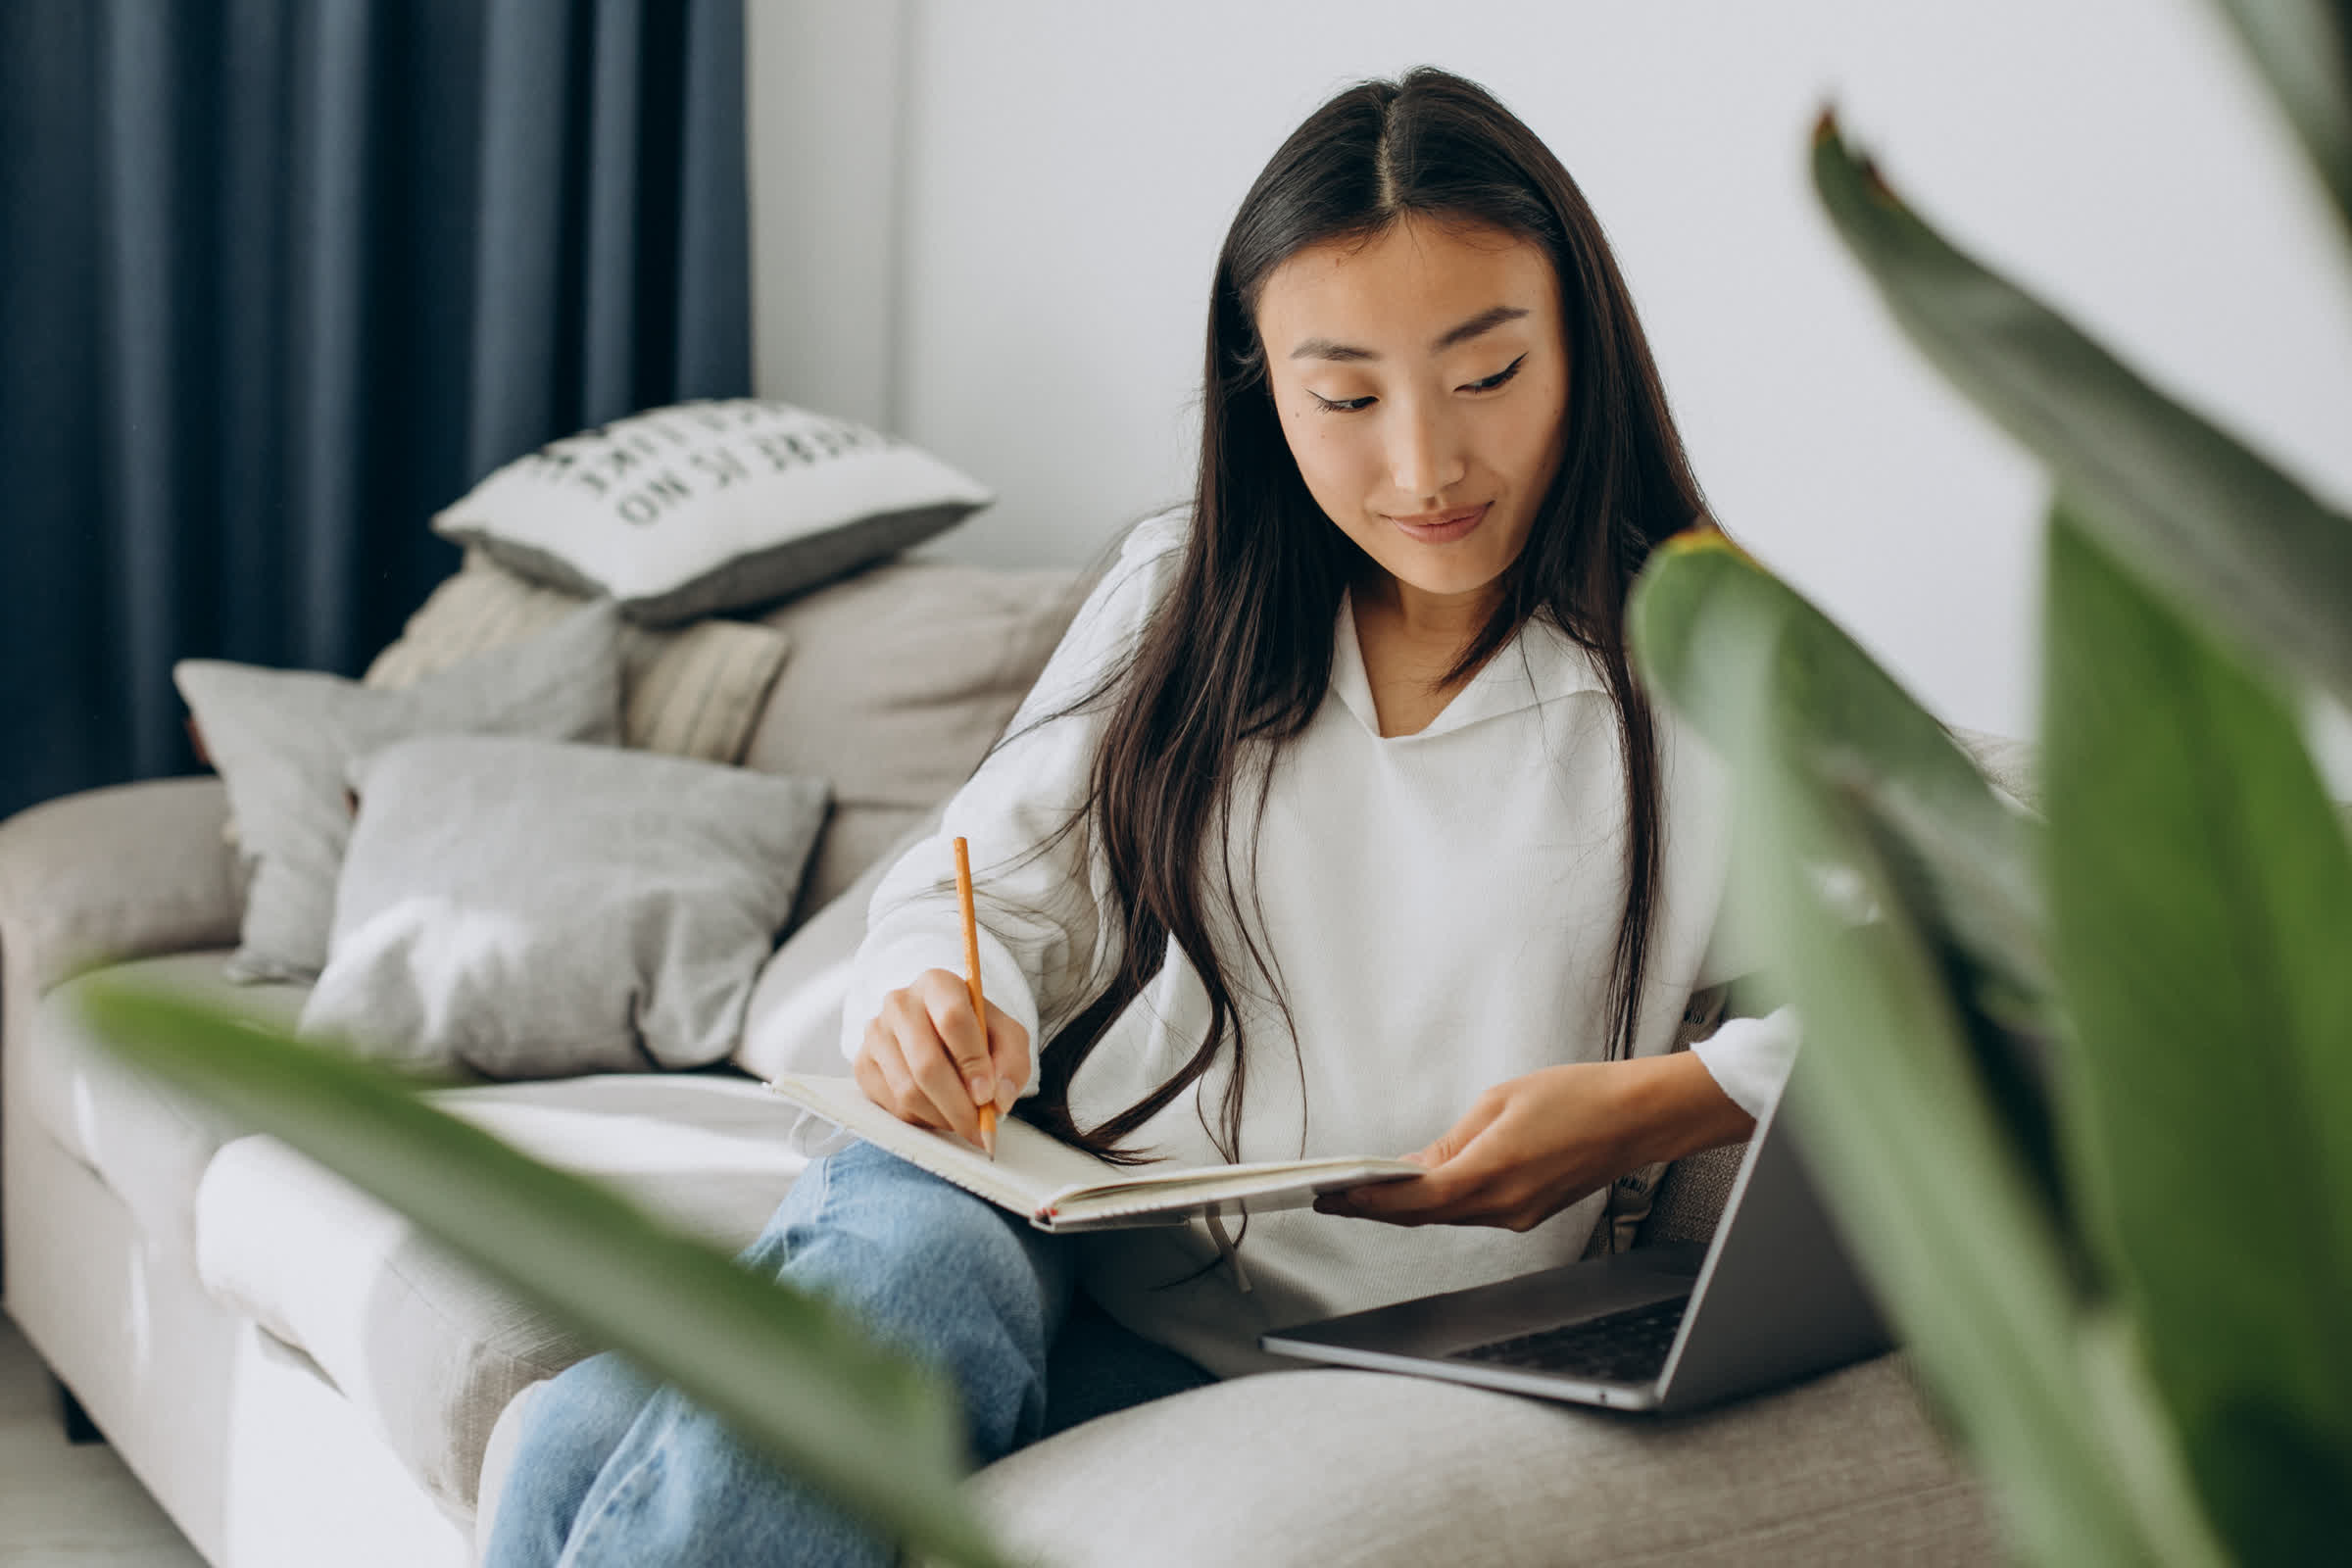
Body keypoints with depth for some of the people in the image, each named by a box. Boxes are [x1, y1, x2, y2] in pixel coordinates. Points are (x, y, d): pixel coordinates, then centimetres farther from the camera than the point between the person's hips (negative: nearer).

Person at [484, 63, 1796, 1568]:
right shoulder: (1182, 594, 11)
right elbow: (986, 883, 11)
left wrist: (1655, 1106, -21)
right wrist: (934, 995, -13)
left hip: (1307, 1368, -3)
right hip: (1051, 1226, 4)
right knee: (594, 1437, -32)